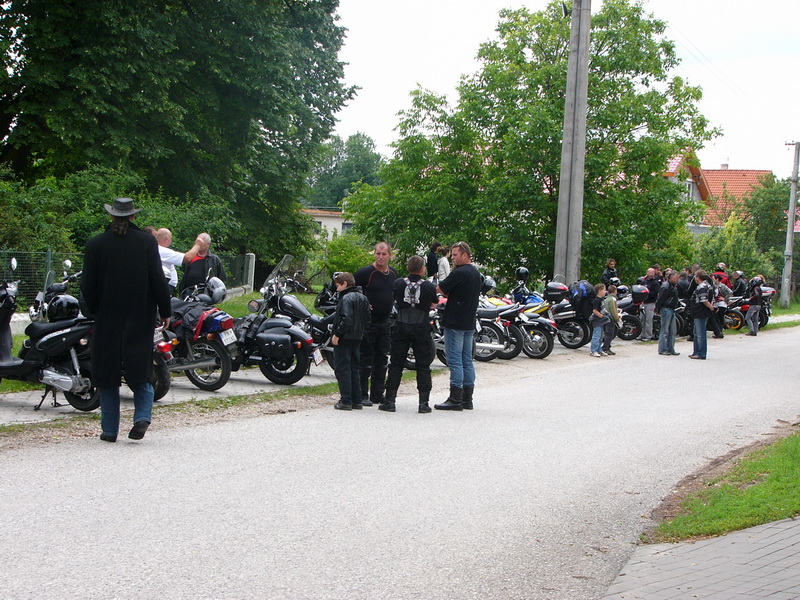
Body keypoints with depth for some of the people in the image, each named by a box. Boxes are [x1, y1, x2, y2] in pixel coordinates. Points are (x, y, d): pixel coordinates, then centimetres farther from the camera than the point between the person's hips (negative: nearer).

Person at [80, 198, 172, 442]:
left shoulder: (96, 245, -3)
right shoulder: (147, 242, -4)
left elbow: (88, 285, -2)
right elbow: (158, 280, -6)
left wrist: (95, 310, 13)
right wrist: (164, 311, 2)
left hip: (107, 319, 0)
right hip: (140, 319, 0)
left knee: (108, 375, 9)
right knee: (140, 373, 10)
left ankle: (109, 429, 11)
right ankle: (142, 416, -11)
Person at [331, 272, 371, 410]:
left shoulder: (346, 298, -15)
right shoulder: (363, 298, 12)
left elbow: (346, 319, -25)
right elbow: (367, 319, 13)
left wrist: (337, 334, -19)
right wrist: (361, 332, 17)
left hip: (344, 339, -9)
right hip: (357, 338, 9)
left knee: (342, 369, -3)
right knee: (354, 369, 14)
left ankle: (346, 401, -4)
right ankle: (356, 400, 16)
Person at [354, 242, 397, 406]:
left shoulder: (393, 274, 10)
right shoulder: (365, 272, -11)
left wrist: (390, 306, 14)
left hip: (385, 323, 7)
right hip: (368, 323, -7)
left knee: (382, 360, 11)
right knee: (365, 359, -5)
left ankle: (378, 394, 19)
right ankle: (362, 395, 1)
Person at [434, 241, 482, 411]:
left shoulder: (459, 273, -16)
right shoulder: (476, 274, 14)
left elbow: (439, 289, -12)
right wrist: (448, 293, 9)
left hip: (455, 323, -9)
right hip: (470, 323, 9)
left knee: (455, 361, -6)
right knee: (467, 360, 11)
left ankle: (455, 399, -6)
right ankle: (467, 399, 14)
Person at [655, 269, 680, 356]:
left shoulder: (674, 286, 15)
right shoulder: (666, 286, -16)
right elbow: (660, 298, -15)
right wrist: (657, 310, -13)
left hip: (672, 310, 10)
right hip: (666, 309, -10)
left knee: (672, 331, 10)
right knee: (665, 330, -5)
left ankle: (670, 349, 15)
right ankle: (662, 350, -1)